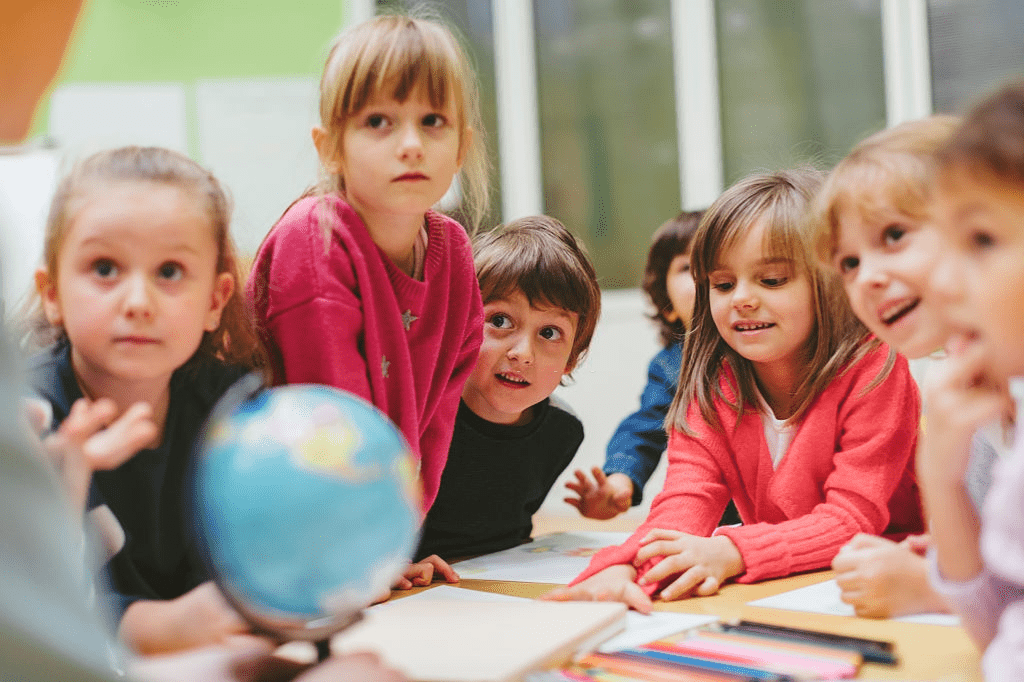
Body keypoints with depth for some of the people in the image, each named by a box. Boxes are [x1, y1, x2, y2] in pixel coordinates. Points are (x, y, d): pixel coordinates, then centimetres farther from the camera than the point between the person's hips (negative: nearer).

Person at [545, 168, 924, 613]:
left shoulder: (872, 371, -14)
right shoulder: (712, 387, -1)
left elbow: (854, 518, -20)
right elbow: (686, 499, -13)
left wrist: (732, 553, -34)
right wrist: (623, 568, -35)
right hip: (771, 593, 4)